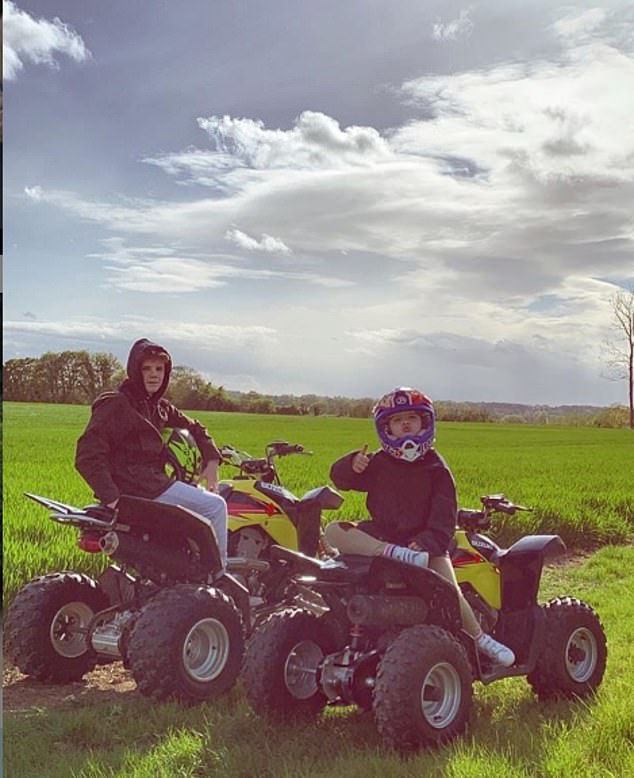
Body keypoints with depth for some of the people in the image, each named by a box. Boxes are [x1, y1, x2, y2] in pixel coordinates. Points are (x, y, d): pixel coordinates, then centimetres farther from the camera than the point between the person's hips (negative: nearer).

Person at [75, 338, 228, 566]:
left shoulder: (159, 407, 16)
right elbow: (87, 456, -18)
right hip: (135, 485, -10)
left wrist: (211, 460, 10)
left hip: (155, 479, 10)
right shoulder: (115, 404, -11)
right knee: (215, 506, -10)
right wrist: (111, 497, -26)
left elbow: (193, 427, 27)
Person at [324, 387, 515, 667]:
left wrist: (427, 543, -26)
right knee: (334, 531, -25)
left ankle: (480, 638, 2)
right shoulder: (378, 464, 8)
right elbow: (339, 477, 4)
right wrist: (352, 465, -20)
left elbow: (444, 515, -7)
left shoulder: (436, 468, 2)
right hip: (382, 536, 2)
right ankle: (395, 554, -40)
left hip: (424, 541, -2)